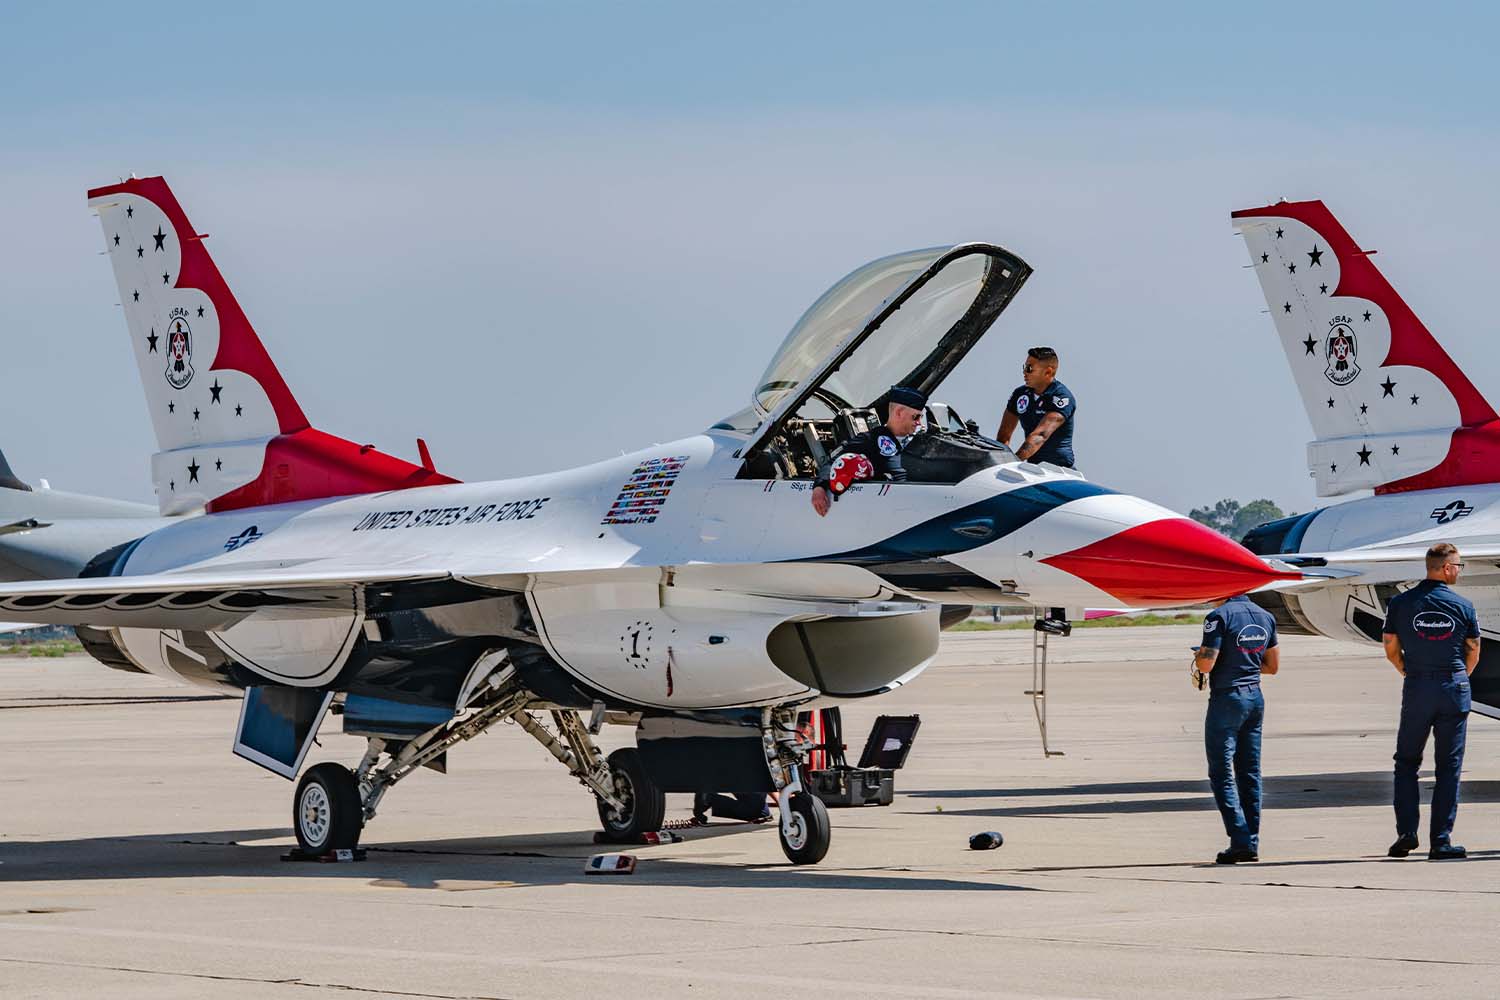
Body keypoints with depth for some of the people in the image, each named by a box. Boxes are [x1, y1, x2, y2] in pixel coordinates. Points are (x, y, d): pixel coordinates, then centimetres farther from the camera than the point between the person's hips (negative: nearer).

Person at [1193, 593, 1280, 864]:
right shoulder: (1265, 617, 9)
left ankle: (1240, 840, -11)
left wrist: (1198, 656, 3)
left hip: (1227, 698, -7)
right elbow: (1273, 665, 15)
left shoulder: (1220, 617, -14)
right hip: (1255, 698, 7)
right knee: (1250, 774, 10)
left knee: (1222, 773, -2)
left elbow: (1206, 665, -18)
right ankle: (1252, 844, 10)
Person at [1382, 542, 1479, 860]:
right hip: (1455, 689, -1)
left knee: (1406, 762, 12)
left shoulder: (1400, 603, -1)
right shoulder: (1463, 606, -2)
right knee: (1449, 766, 4)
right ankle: (1441, 841, 1)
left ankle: (1406, 832, -1)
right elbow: (1473, 652, 6)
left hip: (1416, 688, 1)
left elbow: (1391, 649, 3)